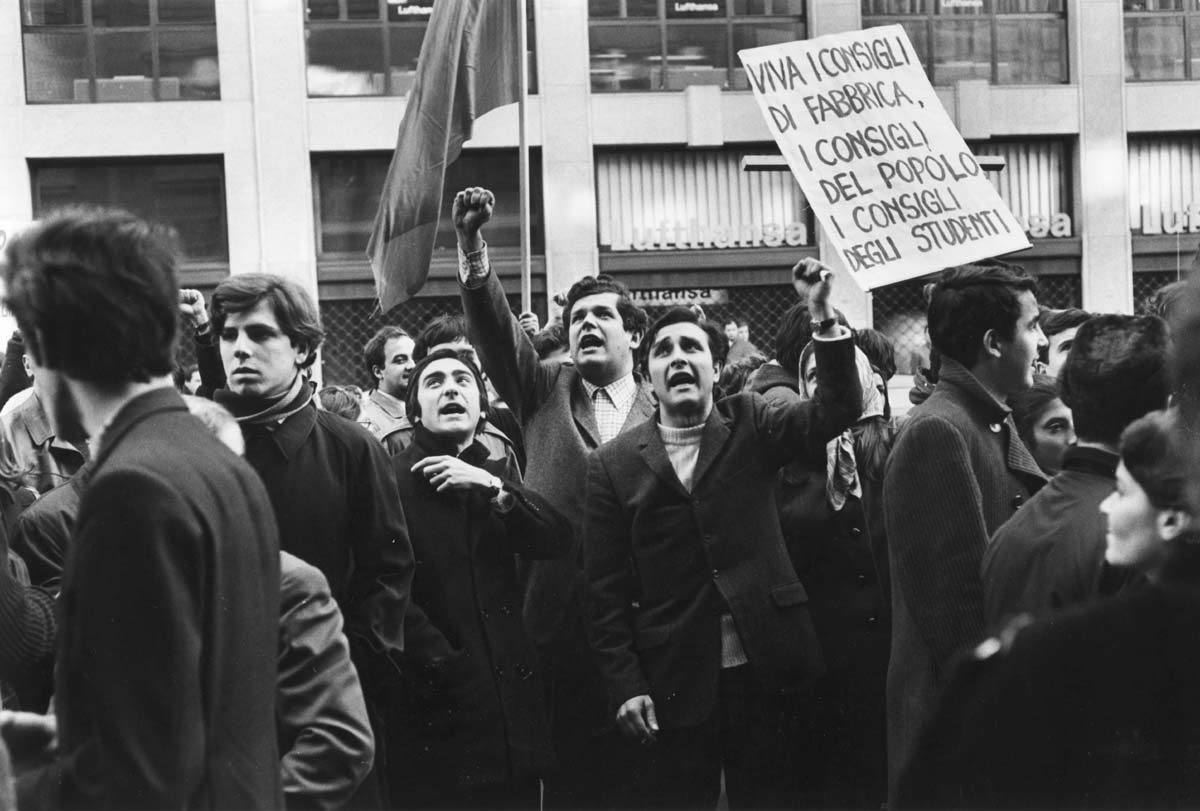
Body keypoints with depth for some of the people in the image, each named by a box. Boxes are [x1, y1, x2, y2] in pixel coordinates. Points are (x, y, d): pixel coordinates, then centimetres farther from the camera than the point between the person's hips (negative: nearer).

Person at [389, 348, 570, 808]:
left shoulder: (499, 474, 16)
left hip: (512, 697, 5)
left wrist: (493, 489, -10)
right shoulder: (392, 479, -1)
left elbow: (556, 542, 1)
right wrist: (442, 664, -16)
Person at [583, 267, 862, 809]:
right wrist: (625, 685, -6)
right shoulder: (613, 464, 3)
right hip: (673, 681, -1)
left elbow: (836, 411, -8)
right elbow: (606, 590, 1)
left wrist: (826, 325, -22)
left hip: (763, 669, 1)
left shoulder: (748, 427, 7)